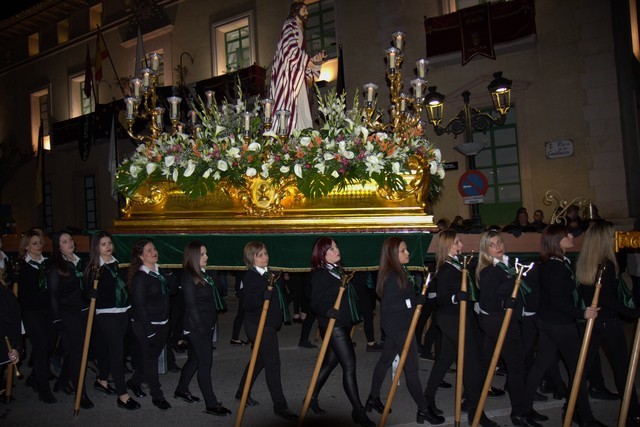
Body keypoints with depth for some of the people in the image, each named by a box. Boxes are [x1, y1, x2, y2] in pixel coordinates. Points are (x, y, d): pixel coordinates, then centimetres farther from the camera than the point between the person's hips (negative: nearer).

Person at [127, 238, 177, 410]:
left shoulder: (160, 271, 6)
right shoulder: (140, 277, -16)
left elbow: (172, 289, 9)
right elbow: (139, 305, -18)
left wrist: (169, 275, -7)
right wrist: (149, 329, -19)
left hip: (162, 323, 7)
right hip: (145, 325, -7)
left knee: (150, 356, 18)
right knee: (150, 359, 4)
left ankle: (135, 382, 39)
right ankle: (157, 395, 14)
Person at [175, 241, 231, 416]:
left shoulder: (203, 274, 10)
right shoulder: (189, 277, -14)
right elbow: (191, 306, -17)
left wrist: (211, 326, 10)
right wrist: (202, 329, -17)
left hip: (207, 325, 8)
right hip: (197, 327, -8)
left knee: (195, 358, 20)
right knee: (205, 364, -4)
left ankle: (182, 389, 37)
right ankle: (211, 404, 3)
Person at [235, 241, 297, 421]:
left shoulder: (267, 274, 8)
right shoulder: (251, 277, -18)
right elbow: (248, 304, -27)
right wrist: (267, 291, -36)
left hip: (268, 325, 9)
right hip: (259, 326, -9)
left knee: (260, 359, 21)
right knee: (272, 363, -7)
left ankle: (242, 392, 37)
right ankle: (280, 406, 0)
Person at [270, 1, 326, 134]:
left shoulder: (299, 28, 26)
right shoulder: (290, 25, 0)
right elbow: (291, 47, -14)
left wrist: (315, 59, 10)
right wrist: (307, 61, -9)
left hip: (296, 72, 9)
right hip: (287, 69, -9)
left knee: (299, 105, 0)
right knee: (288, 101, -17)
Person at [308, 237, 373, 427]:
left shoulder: (338, 270, 12)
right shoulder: (320, 275, -13)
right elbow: (315, 303, -18)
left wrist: (354, 317, 23)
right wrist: (328, 311, -35)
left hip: (344, 325, 9)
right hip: (333, 326, -8)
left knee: (330, 363, 16)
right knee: (349, 366, -8)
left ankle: (312, 397, 31)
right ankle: (358, 411, 0)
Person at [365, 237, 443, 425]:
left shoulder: (401, 272, 8)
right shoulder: (391, 277, -21)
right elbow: (387, 306, -25)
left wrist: (421, 294, -1)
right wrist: (415, 301, -25)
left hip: (397, 326, 10)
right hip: (399, 327, -10)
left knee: (385, 360, 18)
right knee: (412, 367, -3)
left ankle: (373, 398, 31)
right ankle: (423, 409, 6)